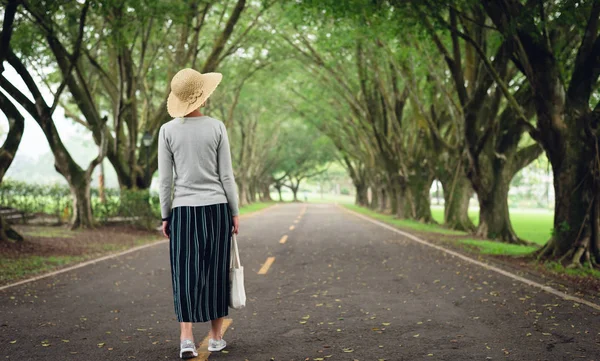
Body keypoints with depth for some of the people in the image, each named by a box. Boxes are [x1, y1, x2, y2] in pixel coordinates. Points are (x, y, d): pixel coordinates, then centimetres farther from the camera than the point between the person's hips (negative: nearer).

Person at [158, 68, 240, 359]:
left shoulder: (168, 131, -3)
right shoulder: (216, 127, -4)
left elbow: (165, 180, -1)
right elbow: (226, 175, -2)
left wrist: (165, 216, 7)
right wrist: (234, 212, 6)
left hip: (183, 210, 0)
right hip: (216, 208, 0)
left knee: (185, 274, 3)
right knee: (215, 272, 10)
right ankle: (216, 337, 19)